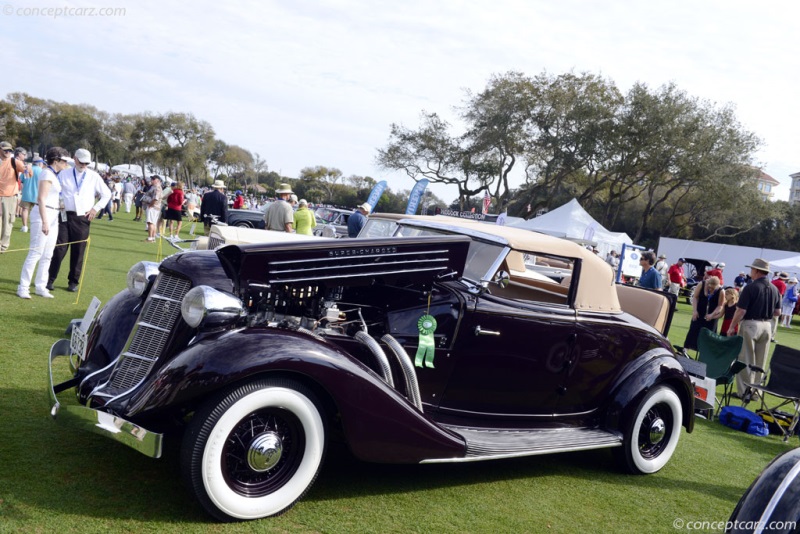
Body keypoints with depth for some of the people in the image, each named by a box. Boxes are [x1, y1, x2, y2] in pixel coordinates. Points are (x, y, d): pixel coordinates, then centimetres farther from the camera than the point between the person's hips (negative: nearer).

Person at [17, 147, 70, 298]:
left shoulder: (54, 175, 15)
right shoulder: (47, 174, -12)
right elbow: (41, 199, -18)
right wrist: (44, 222, -24)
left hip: (53, 216, 9)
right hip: (43, 214, -9)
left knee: (47, 255, 10)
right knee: (36, 252, -8)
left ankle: (40, 286, 15)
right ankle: (23, 287, -2)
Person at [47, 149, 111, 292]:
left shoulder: (94, 177, 5)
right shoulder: (63, 174, 6)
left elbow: (107, 195, 12)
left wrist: (96, 208, 4)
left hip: (83, 218, 0)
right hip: (65, 215, 0)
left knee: (78, 251, 3)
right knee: (59, 248, -5)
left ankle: (73, 281, 12)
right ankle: (50, 279, 4)